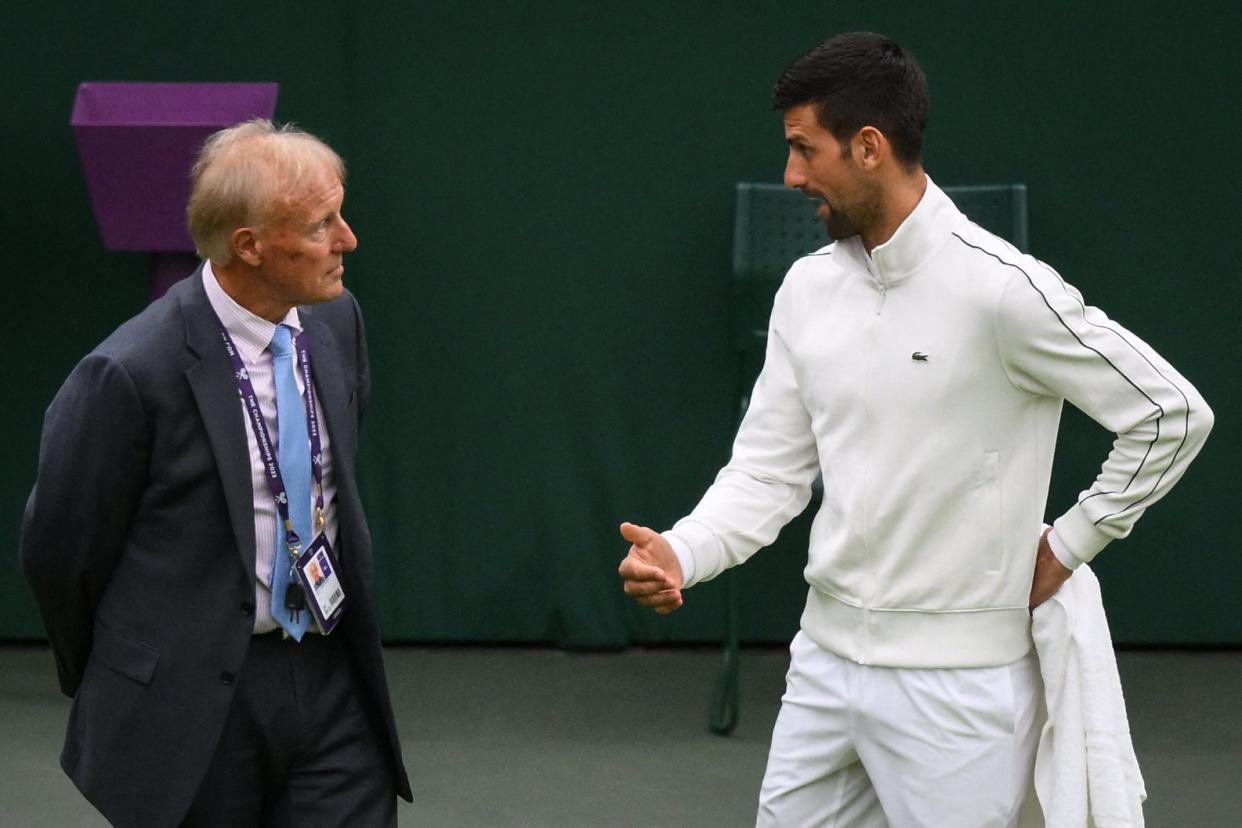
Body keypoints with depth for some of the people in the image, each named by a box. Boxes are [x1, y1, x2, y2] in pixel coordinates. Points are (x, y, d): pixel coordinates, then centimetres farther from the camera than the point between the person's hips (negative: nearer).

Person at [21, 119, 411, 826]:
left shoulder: (337, 321, 2)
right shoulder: (132, 375, -19)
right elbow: (60, 551, -6)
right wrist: (117, 685, 7)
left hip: (333, 680, 5)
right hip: (191, 703, -5)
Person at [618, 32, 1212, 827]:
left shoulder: (1003, 289, -16)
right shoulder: (808, 289, 5)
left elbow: (1174, 413, -11)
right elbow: (769, 466, 7)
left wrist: (1067, 546, -6)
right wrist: (682, 553, -11)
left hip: (953, 680, -7)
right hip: (826, 655, 7)